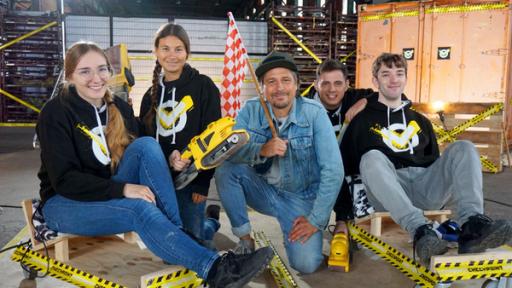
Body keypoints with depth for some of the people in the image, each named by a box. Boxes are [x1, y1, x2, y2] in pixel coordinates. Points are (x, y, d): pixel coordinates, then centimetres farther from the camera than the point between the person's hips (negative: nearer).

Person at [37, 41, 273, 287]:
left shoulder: (120, 108, 3)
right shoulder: (55, 114, -13)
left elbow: (142, 154, 4)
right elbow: (65, 180, -20)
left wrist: (167, 164, -19)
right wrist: (122, 189, -30)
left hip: (113, 198, 5)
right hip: (64, 203, -5)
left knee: (146, 144, -23)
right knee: (140, 208, -35)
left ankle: (178, 230, -28)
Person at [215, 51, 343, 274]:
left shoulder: (314, 113, -16)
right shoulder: (251, 111, -7)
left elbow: (332, 170, -18)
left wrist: (316, 220, -20)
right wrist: (262, 150, -38)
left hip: (301, 197, -2)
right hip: (264, 190, 2)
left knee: (306, 264, -22)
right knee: (226, 168, -24)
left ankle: (293, 233, 15)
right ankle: (245, 239, -6)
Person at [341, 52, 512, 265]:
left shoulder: (420, 121, 26)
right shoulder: (363, 120, 13)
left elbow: (433, 160, 28)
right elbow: (348, 164, 9)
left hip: (425, 186, 4)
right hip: (389, 194, -4)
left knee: (463, 148, -15)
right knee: (372, 157, -33)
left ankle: (472, 226, -38)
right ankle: (420, 230, -48)